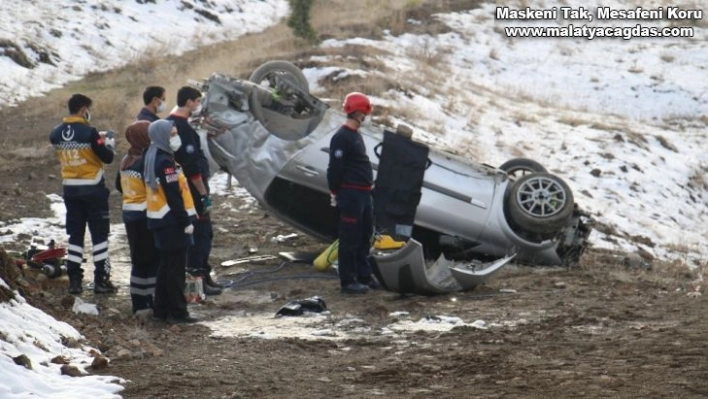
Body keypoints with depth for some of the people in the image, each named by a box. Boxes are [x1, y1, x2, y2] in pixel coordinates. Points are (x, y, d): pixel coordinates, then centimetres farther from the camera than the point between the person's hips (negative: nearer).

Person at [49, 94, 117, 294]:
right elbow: (107, 158, -13)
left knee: (75, 235, 11)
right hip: (93, 188, -5)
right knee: (100, 235, 4)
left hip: (70, 189, 5)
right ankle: (101, 280, 3)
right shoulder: (89, 132, -18)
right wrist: (109, 144, 8)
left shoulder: (56, 134, 0)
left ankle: (74, 280, 9)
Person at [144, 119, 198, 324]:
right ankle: (177, 312, -4)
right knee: (176, 267, -6)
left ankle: (161, 309, 19)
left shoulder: (155, 159, 14)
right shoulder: (165, 163, -18)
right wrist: (186, 221, -17)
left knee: (166, 265, 15)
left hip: (162, 221, 10)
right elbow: (174, 197, -20)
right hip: (172, 222, -10)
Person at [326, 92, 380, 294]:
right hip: (350, 194, -10)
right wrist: (335, 192, -14)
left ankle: (364, 276, 24)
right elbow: (335, 168, -17)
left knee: (365, 236, 15)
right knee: (350, 238, -5)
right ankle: (348, 281, -1)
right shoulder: (341, 138, -15)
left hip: (363, 194, 10)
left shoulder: (356, 135, 16)